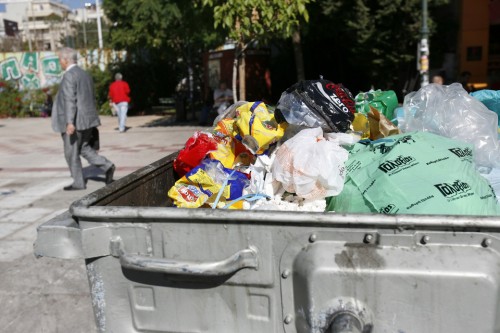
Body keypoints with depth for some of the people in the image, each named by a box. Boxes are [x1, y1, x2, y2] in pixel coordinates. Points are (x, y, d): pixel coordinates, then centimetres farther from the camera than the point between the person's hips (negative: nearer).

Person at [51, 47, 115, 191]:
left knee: (71, 153, 4)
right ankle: (107, 166, 2)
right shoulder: (85, 74, 13)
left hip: (74, 121, -8)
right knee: (84, 148, 17)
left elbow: (70, 100, -22)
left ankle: (78, 182, 12)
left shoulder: (69, 76, -13)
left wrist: (70, 122, -26)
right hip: (87, 120, 9)